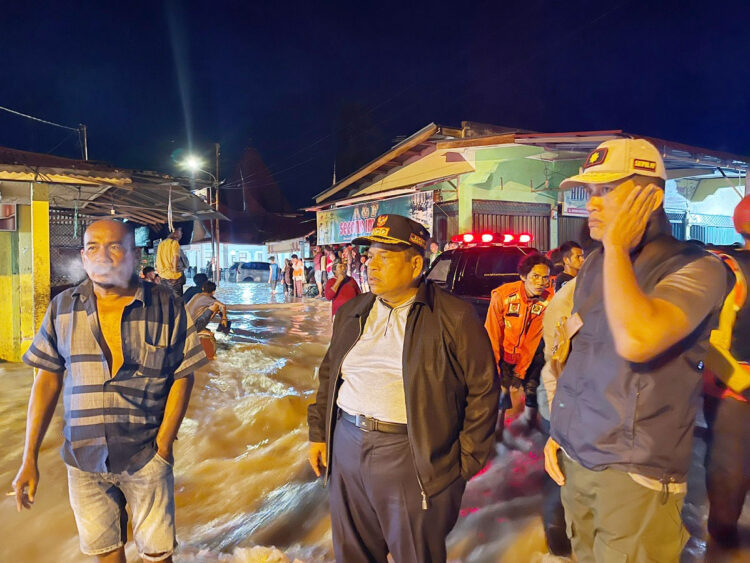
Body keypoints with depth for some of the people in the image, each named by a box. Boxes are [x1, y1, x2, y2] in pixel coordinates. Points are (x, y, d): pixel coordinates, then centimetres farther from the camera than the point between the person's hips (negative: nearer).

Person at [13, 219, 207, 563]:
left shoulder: (166, 307, -9)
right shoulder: (62, 308, 0)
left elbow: (182, 377, -6)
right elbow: (47, 380, 3)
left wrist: (164, 446, -11)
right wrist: (29, 459, 1)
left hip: (145, 457, -2)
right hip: (83, 459, 3)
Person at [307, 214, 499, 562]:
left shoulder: (454, 317, -8)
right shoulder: (351, 313, 9)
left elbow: (482, 390, -5)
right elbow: (329, 374, 16)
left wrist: (467, 460, -5)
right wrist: (318, 433, 12)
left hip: (411, 456, -4)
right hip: (346, 448, 5)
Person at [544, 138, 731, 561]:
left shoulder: (695, 267, -15)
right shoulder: (594, 266, 6)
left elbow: (634, 341, -34)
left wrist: (616, 245, -22)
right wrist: (557, 431, 13)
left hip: (636, 473, -6)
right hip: (574, 457, 6)